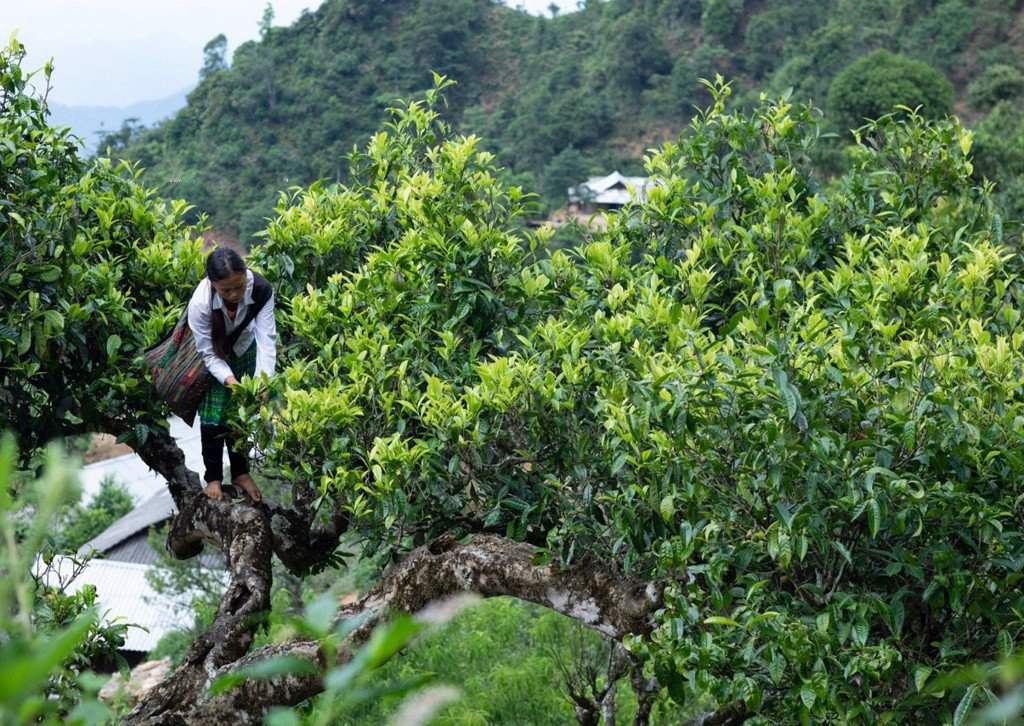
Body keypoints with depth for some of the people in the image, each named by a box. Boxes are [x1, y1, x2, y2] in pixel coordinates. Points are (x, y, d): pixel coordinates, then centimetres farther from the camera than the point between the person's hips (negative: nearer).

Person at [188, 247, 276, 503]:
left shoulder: (261, 290, -34)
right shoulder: (199, 304, -38)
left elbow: (267, 338, -32)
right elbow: (209, 354, -27)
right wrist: (230, 380, -41)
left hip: (244, 348, 2)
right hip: (214, 354, -2)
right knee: (213, 416, -6)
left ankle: (241, 472, 26)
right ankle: (213, 477, 13)